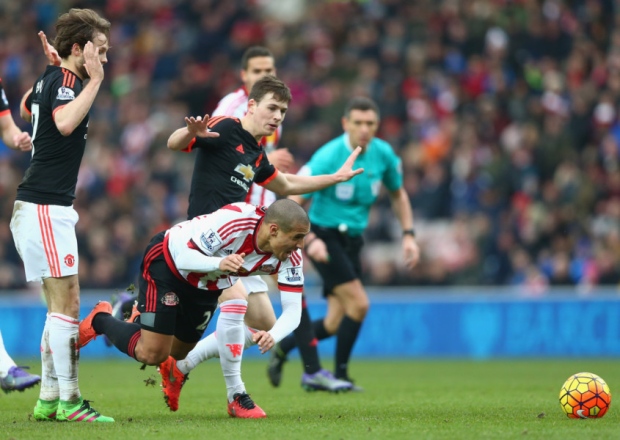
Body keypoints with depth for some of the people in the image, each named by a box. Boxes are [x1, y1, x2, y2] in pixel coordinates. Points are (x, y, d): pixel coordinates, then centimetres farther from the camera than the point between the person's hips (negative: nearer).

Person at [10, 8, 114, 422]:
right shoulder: (64, 81, -14)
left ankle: (49, 399, 14)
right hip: (44, 207, -10)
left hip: (50, 206, 10)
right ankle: (69, 401, -8)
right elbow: (65, 122, -36)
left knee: (64, 303, 11)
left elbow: (26, 107, 35)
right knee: (65, 303, -9)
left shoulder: (49, 77, 13)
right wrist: (94, 80, -27)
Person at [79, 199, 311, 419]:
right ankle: (100, 320, 16)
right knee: (152, 354, -9)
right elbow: (184, 257, -34)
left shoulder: (291, 256, -24)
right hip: (167, 261, -6)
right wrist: (220, 263, -54)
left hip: (207, 284, 6)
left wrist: (272, 335, -46)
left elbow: (292, 309, -25)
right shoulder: (234, 218, -38)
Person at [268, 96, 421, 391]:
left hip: (352, 240, 6)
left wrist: (408, 235, 3)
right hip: (324, 237, -6)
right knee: (358, 304, -19)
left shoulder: (384, 154, -4)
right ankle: (340, 375, -3)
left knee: (335, 324, 5)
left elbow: (398, 194, 15)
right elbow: (292, 205, -18)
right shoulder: (327, 157, -20)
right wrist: (310, 240, -33)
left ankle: (282, 349, 26)